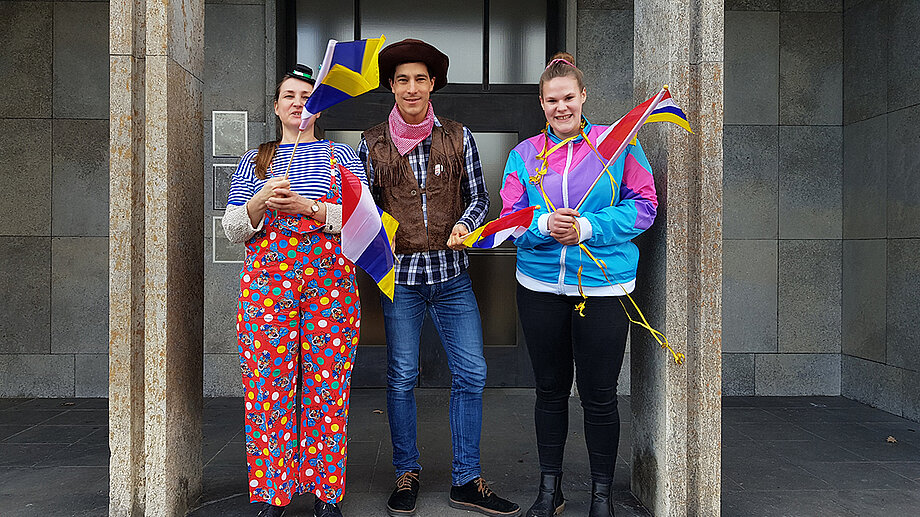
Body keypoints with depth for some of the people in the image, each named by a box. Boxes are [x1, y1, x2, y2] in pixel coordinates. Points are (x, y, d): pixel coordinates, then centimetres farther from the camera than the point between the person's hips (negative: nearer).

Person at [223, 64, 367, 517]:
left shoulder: (341, 156, 13)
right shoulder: (253, 162, 18)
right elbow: (232, 229, 12)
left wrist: (309, 207, -10)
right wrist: (262, 200, -7)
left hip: (329, 280, -1)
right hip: (266, 281, 1)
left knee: (325, 386, -3)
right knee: (269, 387, -3)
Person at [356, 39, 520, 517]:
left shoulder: (457, 137, 6)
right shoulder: (372, 142, 5)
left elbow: (478, 198, 10)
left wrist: (464, 224, -10)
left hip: (451, 272, 1)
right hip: (399, 273, -1)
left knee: (471, 373, -1)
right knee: (401, 377, 4)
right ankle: (406, 474, 22)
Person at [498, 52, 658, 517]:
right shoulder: (524, 154, 8)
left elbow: (643, 206, -4)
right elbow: (510, 217, 4)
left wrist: (588, 226, -17)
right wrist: (544, 225, -18)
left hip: (603, 287, -2)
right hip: (540, 286, 3)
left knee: (599, 396, 4)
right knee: (550, 389, 13)